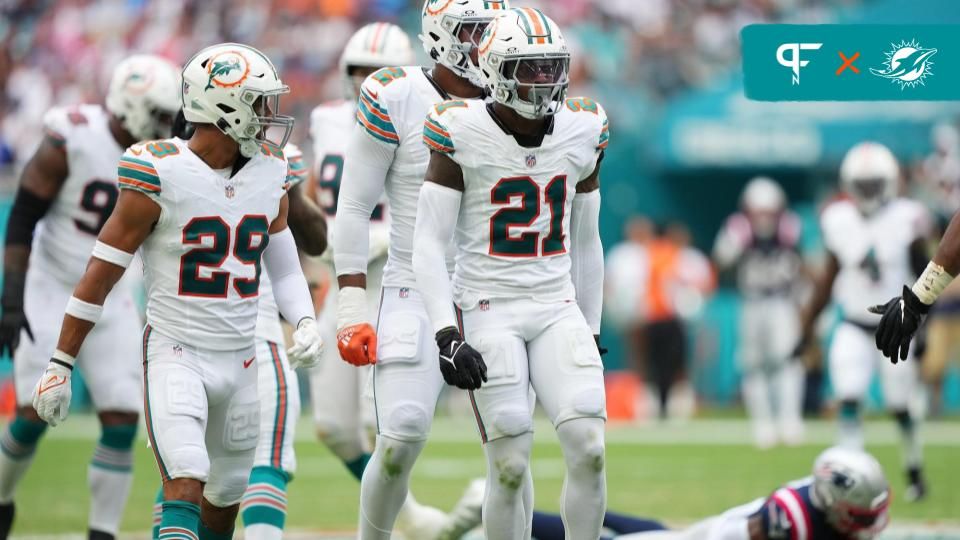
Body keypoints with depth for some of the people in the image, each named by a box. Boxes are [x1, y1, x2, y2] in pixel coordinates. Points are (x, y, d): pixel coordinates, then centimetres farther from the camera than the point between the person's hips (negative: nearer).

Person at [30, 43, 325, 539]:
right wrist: (60, 364, -7)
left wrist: (306, 323, -9)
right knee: (186, 491, -21)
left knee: (225, 499, 16)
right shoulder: (158, 176, -15)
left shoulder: (269, 176, 3)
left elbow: (284, 267, 13)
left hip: (240, 362, 6)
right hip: (175, 355, -6)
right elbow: (101, 274, -9)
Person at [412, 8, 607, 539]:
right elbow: (428, 243, -10)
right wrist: (447, 335, -18)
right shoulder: (463, 135, -10)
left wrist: (591, 333, 18)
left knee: (589, 451, -13)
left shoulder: (582, 132, 4)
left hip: (557, 310, 4)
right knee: (511, 468, -8)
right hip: (487, 310, -4)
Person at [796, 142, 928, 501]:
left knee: (900, 407, 4)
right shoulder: (839, 221, -2)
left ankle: (915, 471, 26)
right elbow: (830, 278, 9)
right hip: (854, 329, 2)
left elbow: (923, 278, -1)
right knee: (849, 401, -12)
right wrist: (808, 325, 8)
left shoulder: (906, 220, -9)